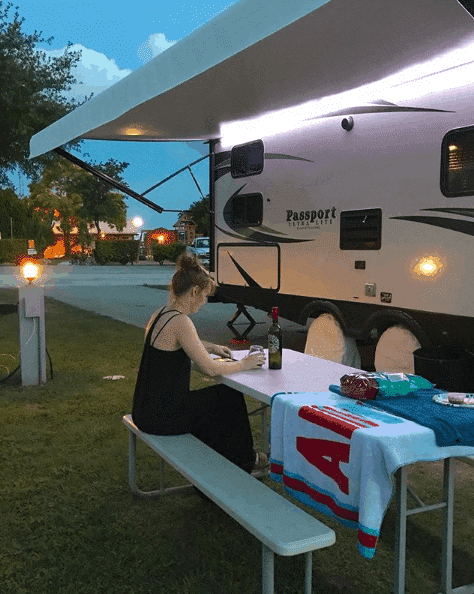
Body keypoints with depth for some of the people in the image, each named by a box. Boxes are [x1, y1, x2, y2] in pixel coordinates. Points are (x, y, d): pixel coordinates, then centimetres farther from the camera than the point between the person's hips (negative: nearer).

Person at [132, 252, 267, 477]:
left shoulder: (160, 314, 7)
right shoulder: (180, 321, -22)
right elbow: (210, 369, -20)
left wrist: (210, 347, 23)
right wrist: (244, 364, -4)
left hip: (146, 411, 9)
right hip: (161, 418, -9)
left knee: (216, 400, 26)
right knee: (231, 398, 9)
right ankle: (244, 460, 32)